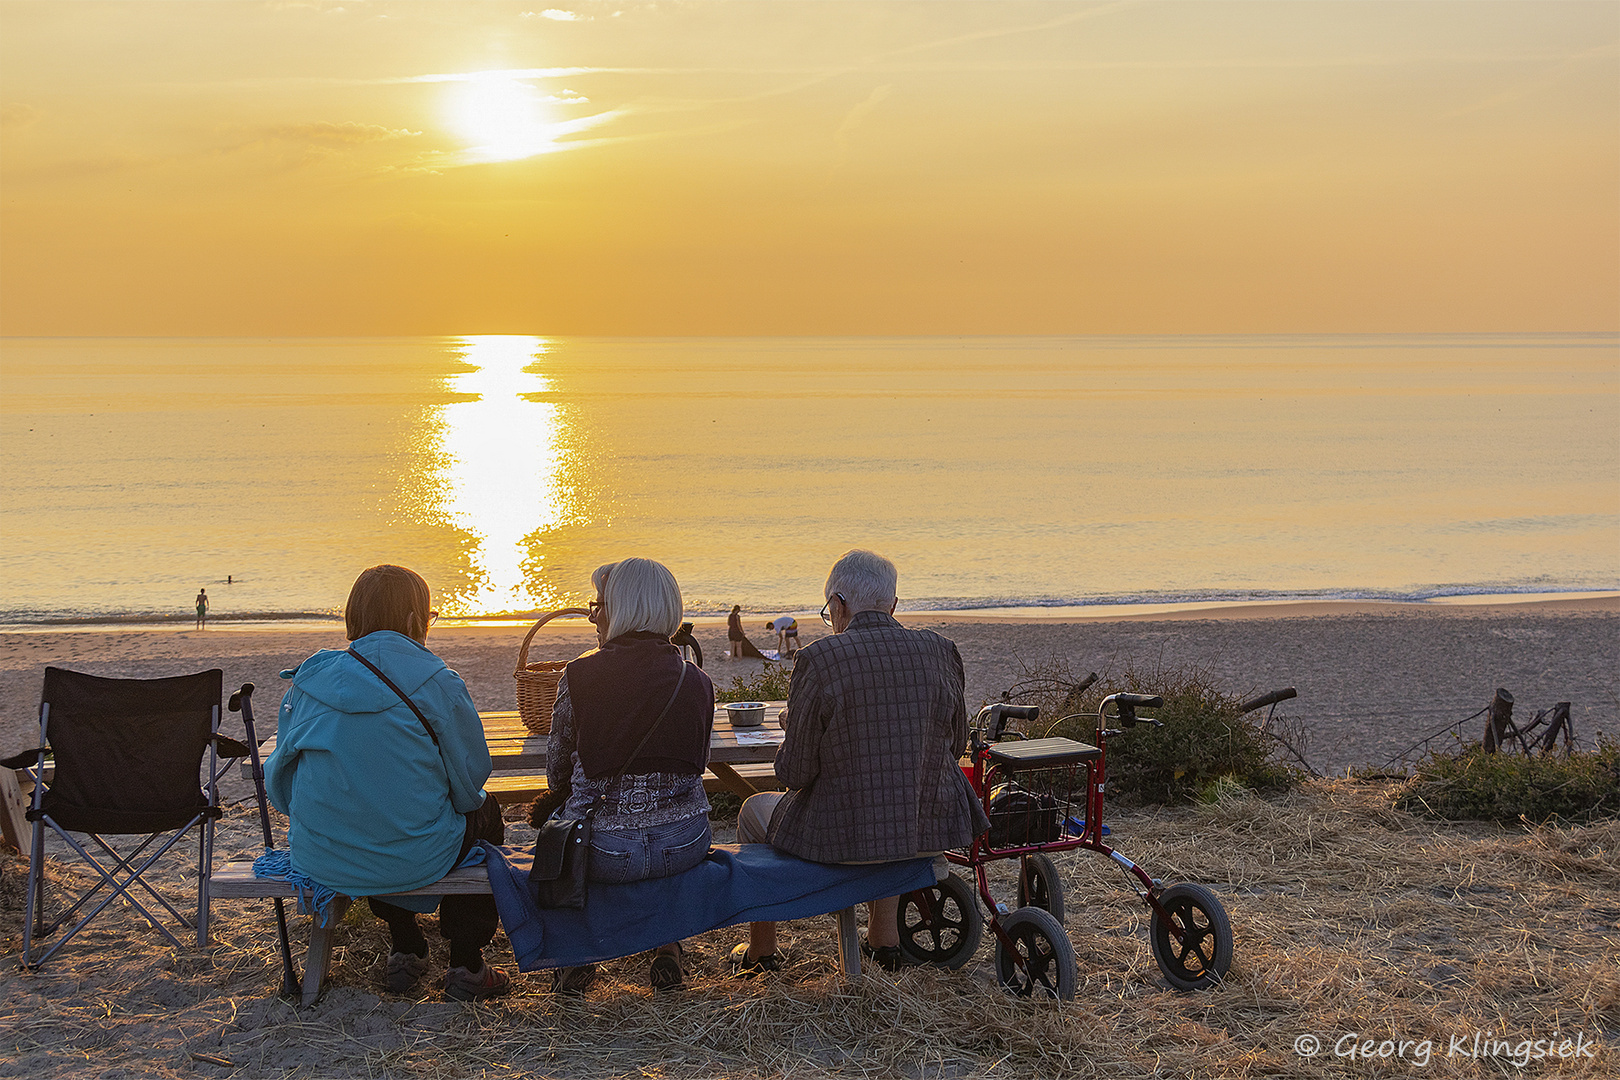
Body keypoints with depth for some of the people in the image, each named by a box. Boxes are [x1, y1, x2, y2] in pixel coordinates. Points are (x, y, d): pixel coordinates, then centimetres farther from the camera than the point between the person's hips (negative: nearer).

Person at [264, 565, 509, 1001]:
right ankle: (467, 966, 27)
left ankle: (406, 949, 40)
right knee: (484, 812, 27)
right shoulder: (437, 685, -11)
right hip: (412, 860, -4)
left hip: (317, 861, 4)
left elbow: (280, 780, 9)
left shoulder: (309, 679, 1)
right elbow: (469, 784, -4)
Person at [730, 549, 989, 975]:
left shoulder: (819, 660, -16)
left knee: (754, 811, 27)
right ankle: (884, 937, 42)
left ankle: (760, 952, 41)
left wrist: (793, 725, 9)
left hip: (844, 837, -4)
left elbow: (795, 772, -12)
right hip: (931, 829, 5)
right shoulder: (939, 650, -4)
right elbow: (956, 742, 10)